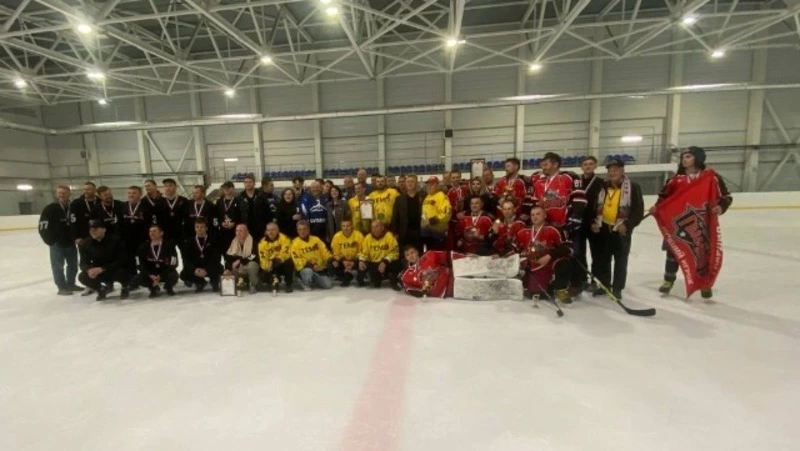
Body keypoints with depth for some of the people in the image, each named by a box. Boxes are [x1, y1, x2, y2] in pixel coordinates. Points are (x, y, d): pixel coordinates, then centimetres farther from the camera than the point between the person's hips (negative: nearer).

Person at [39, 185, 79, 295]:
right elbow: (43, 227, -9)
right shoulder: (50, 209, -8)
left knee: (73, 265, 12)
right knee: (58, 266, 3)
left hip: (71, 242, 4)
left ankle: (70, 284, 26)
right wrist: (50, 241, -12)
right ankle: (62, 287, 11)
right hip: (56, 243, -4)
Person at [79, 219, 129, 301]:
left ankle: (124, 288, 0)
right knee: (82, 277, -22)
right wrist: (89, 269, -29)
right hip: (98, 273, 5)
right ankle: (102, 289, 11)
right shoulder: (86, 244, -4)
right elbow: (83, 263, -5)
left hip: (116, 270, -4)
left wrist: (102, 269, -32)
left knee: (121, 272, -37)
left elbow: (121, 261, -22)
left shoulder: (115, 240, -18)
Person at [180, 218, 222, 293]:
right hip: (195, 269, 3)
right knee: (183, 275, -23)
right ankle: (201, 282, 9)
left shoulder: (213, 240, -6)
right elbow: (186, 259, -5)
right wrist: (194, 269, -25)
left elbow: (216, 258, -15)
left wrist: (206, 270, -31)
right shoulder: (189, 242, 3)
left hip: (210, 269, -3)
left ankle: (214, 282, 2)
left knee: (219, 268, -33)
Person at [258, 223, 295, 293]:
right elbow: (263, 258, -7)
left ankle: (289, 285, -14)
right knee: (264, 276, -20)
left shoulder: (284, 238, -15)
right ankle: (275, 282, 17)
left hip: (283, 262, -3)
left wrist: (279, 259, -37)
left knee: (289, 263, -36)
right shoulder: (262, 242, -4)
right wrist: (267, 266, -25)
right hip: (271, 266, 3)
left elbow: (286, 253, -22)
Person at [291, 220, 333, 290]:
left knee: (328, 285, -11)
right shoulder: (295, 243, -7)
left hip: (319, 269, 3)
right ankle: (306, 284, -3)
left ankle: (314, 281, 22)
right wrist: (308, 264, -26)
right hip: (305, 268, -3)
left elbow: (324, 251, 2)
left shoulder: (316, 239, 4)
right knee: (308, 271, -38)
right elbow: (297, 260, -13)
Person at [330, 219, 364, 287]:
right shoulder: (337, 236, -8)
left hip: (355, 260, -1)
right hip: (343, 261, 2)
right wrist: (343, 261, -20)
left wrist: (354, 262, -21)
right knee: (333, 264, -25)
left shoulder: (359, 235, -13)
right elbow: (336, 253, -3)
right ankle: (347, 277, 2)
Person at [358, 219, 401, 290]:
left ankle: (393, 282, 2)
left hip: (386, 263, -3)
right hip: (373, 263, 3)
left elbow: (394, 252, -17)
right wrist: (361, 260, -18)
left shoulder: (389, 236, -13)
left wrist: (385, 262, -28)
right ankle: (376, 280, 12)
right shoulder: (368, 237, -2)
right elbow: (364, 252, 3)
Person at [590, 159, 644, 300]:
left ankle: (617, 288, 17)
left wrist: (627, 224, -19)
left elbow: (638, 210, -9)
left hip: (621, 230, -4)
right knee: (602, 259, 11)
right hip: (603, 228, 5)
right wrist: (594, 222, 2)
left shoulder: (633, 187, -7)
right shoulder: (603, 187, 7)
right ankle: (604, 285, 25)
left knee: (620, 261, 6)